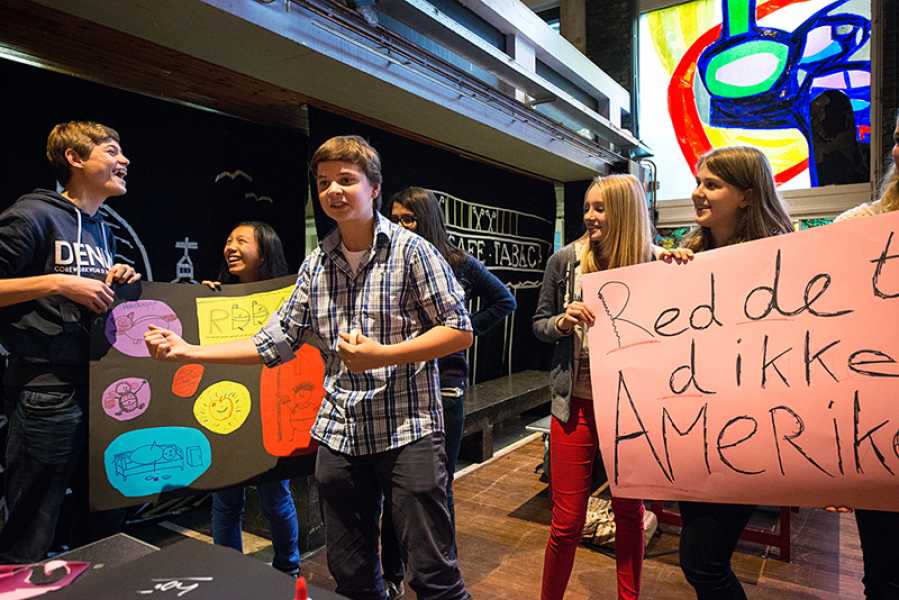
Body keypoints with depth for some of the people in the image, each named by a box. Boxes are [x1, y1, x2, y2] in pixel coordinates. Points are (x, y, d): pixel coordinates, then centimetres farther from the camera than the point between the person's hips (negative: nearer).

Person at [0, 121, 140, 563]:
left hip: (102, 388, 8)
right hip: (48, 391, -8)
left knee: (107, 526, 18)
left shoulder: (103, 231, 15)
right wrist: (59, 282, -19)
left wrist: (116, 284, 4)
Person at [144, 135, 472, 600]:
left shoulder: (410, 250, -7)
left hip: (408, 431, -4)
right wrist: (187, 351, 3)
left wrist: (382, 356, -18)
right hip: (339, 437, 5)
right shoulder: (315, 266, 8)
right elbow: (274, 343, 9)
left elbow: (459, 330, -9)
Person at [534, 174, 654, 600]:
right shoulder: (565, 261, -2)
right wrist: (562, 322, -15)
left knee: (629, 512, 16)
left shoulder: (652, 264, -3)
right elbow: (539, 323, 6)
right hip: (577, 403, 0)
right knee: (567, 523, 7)